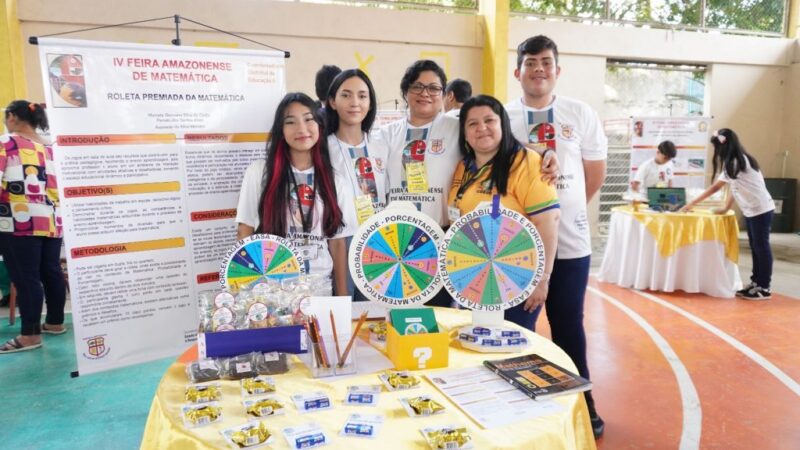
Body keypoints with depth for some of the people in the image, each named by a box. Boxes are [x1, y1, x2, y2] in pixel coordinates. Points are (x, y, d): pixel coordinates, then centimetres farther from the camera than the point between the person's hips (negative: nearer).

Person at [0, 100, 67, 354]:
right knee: (51, 272, 13)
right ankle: (55, 322, 24)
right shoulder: (50, 147, 14)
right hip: (51, 220, 6)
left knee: (25, 277, -3)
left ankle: (30, 335, 1)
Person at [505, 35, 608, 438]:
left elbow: (595, 172, 11)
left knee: (569, 326, 11)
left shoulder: (581, 114, 4)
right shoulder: (501, 117, 1)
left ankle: (581, 405, 28)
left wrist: (564, 207, 12)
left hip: (570, 241, 0)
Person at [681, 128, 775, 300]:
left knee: (761, 247, -3)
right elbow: (734, 188, 11)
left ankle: (764, 288, 3)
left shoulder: (736, 162, -18)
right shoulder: (736, 162, 12)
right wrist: (725, 209, 5)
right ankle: (755, 283, 20)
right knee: (755, 247, 13)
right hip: (751, 210, 10)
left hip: (761, 210, -10)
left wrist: (691, 204, -17)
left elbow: (715, 187, -19)